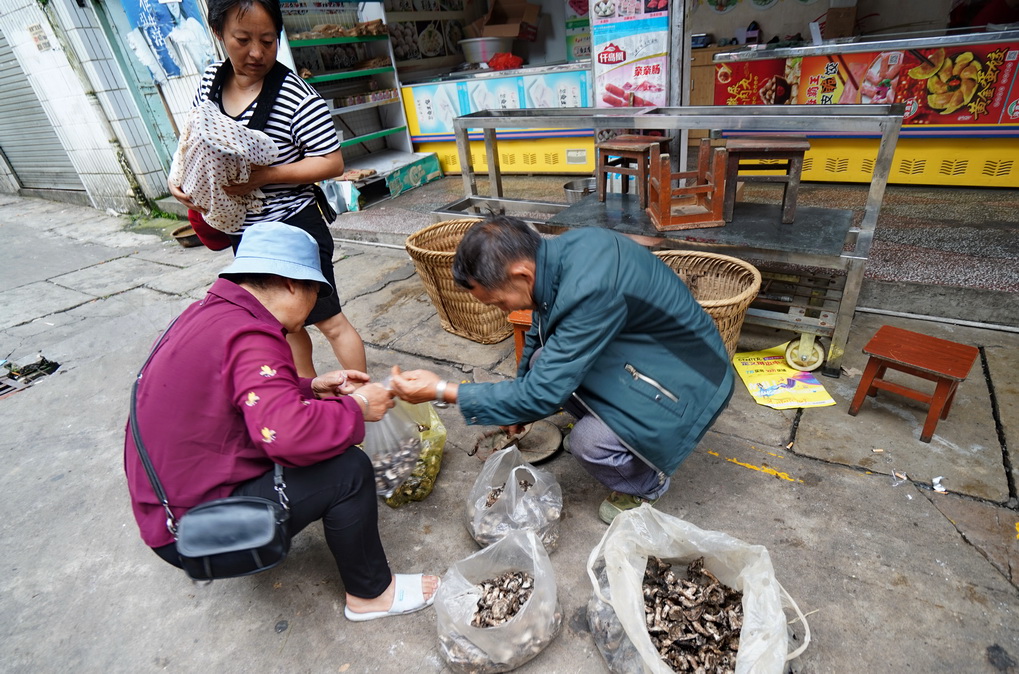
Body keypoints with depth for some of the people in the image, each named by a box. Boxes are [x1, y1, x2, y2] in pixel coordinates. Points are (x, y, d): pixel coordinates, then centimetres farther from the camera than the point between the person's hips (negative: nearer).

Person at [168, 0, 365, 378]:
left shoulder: (296, 96, -19)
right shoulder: (210, 80, 2)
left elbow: (332, 162, -19)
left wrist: (265, 176, -28)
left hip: (295, 226, -7)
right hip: (243, 230, 8)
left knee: (327, 320, 1)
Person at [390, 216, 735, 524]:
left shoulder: (590, 291, -36)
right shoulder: (557, 251, -10)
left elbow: (543, 393, -29)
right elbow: (540, 327, 8)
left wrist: (442, 391, -22)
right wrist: (518, 408, 18)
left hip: (686, 376, -7)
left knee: (588, 442, -21)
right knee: (545, 361, -7)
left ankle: (647, 483, 11)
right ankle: (600, 422, 17)